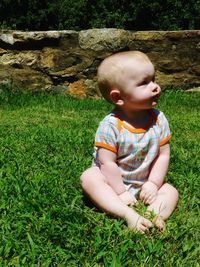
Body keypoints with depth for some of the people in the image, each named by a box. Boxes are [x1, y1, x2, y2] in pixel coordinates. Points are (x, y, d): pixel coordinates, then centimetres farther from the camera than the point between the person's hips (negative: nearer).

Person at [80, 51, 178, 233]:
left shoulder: (158, 119, -10)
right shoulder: (110, 125, -23)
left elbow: (163, 155, -6)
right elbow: (107, 163, -21)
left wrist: (153, 184, -12)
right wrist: (120, 192, -19)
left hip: (145, 184, 4)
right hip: (114, 181, -3)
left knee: (171, 192, -13)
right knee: (88, 178, -29)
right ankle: (128, 215, -38)